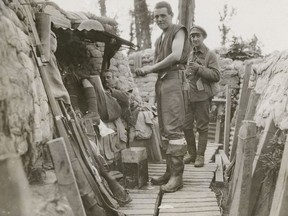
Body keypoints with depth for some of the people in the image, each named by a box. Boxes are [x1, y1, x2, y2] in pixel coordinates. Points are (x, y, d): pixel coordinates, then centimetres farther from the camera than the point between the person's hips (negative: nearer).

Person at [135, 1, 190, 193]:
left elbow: (176, 56, -13)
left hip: (174, 78, -8)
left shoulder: (178, 31, 3)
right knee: (165, 129, 6)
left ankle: (177, 175, -10)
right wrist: (145, 70, 2)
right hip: (161, 81, 8)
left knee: (174, 128, -13)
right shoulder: (159, 40, 27)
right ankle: (170, 172, 12)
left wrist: (151, 68, -9)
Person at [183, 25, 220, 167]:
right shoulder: (189, 55, 16)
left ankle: (200, 156, 11)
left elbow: (216, 76, -10)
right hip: (187, 96, 5)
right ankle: (191, 153, 20)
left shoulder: (210, 55, 0)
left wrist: (199, 68, -16)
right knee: (186, 126, 6)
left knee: (202, 127, 2)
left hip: (202, 96, -5)